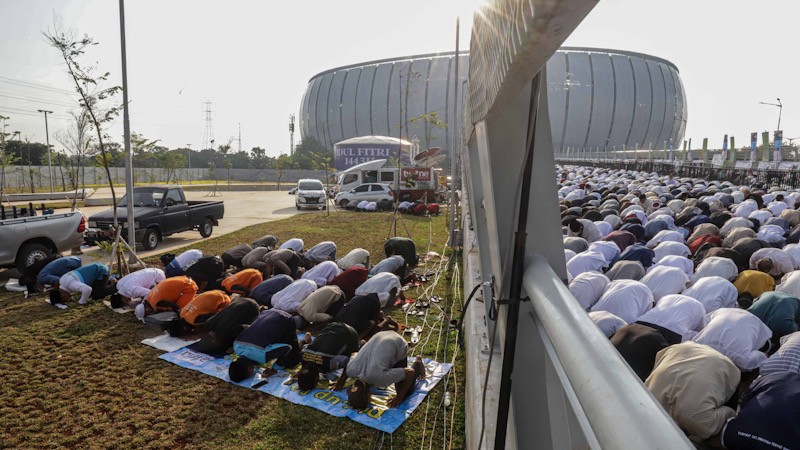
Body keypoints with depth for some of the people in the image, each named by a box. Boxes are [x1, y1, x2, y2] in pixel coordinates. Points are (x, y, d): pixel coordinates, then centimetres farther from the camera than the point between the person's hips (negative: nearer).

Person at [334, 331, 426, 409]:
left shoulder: (378, 377, -37)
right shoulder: (350, 370, -22)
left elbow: (410, 372, -29)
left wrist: (399, 397, -22)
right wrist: (341, 382, 10)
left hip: (399, 345, -5)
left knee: (404, 393, -5)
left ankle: (417, 364, 17)